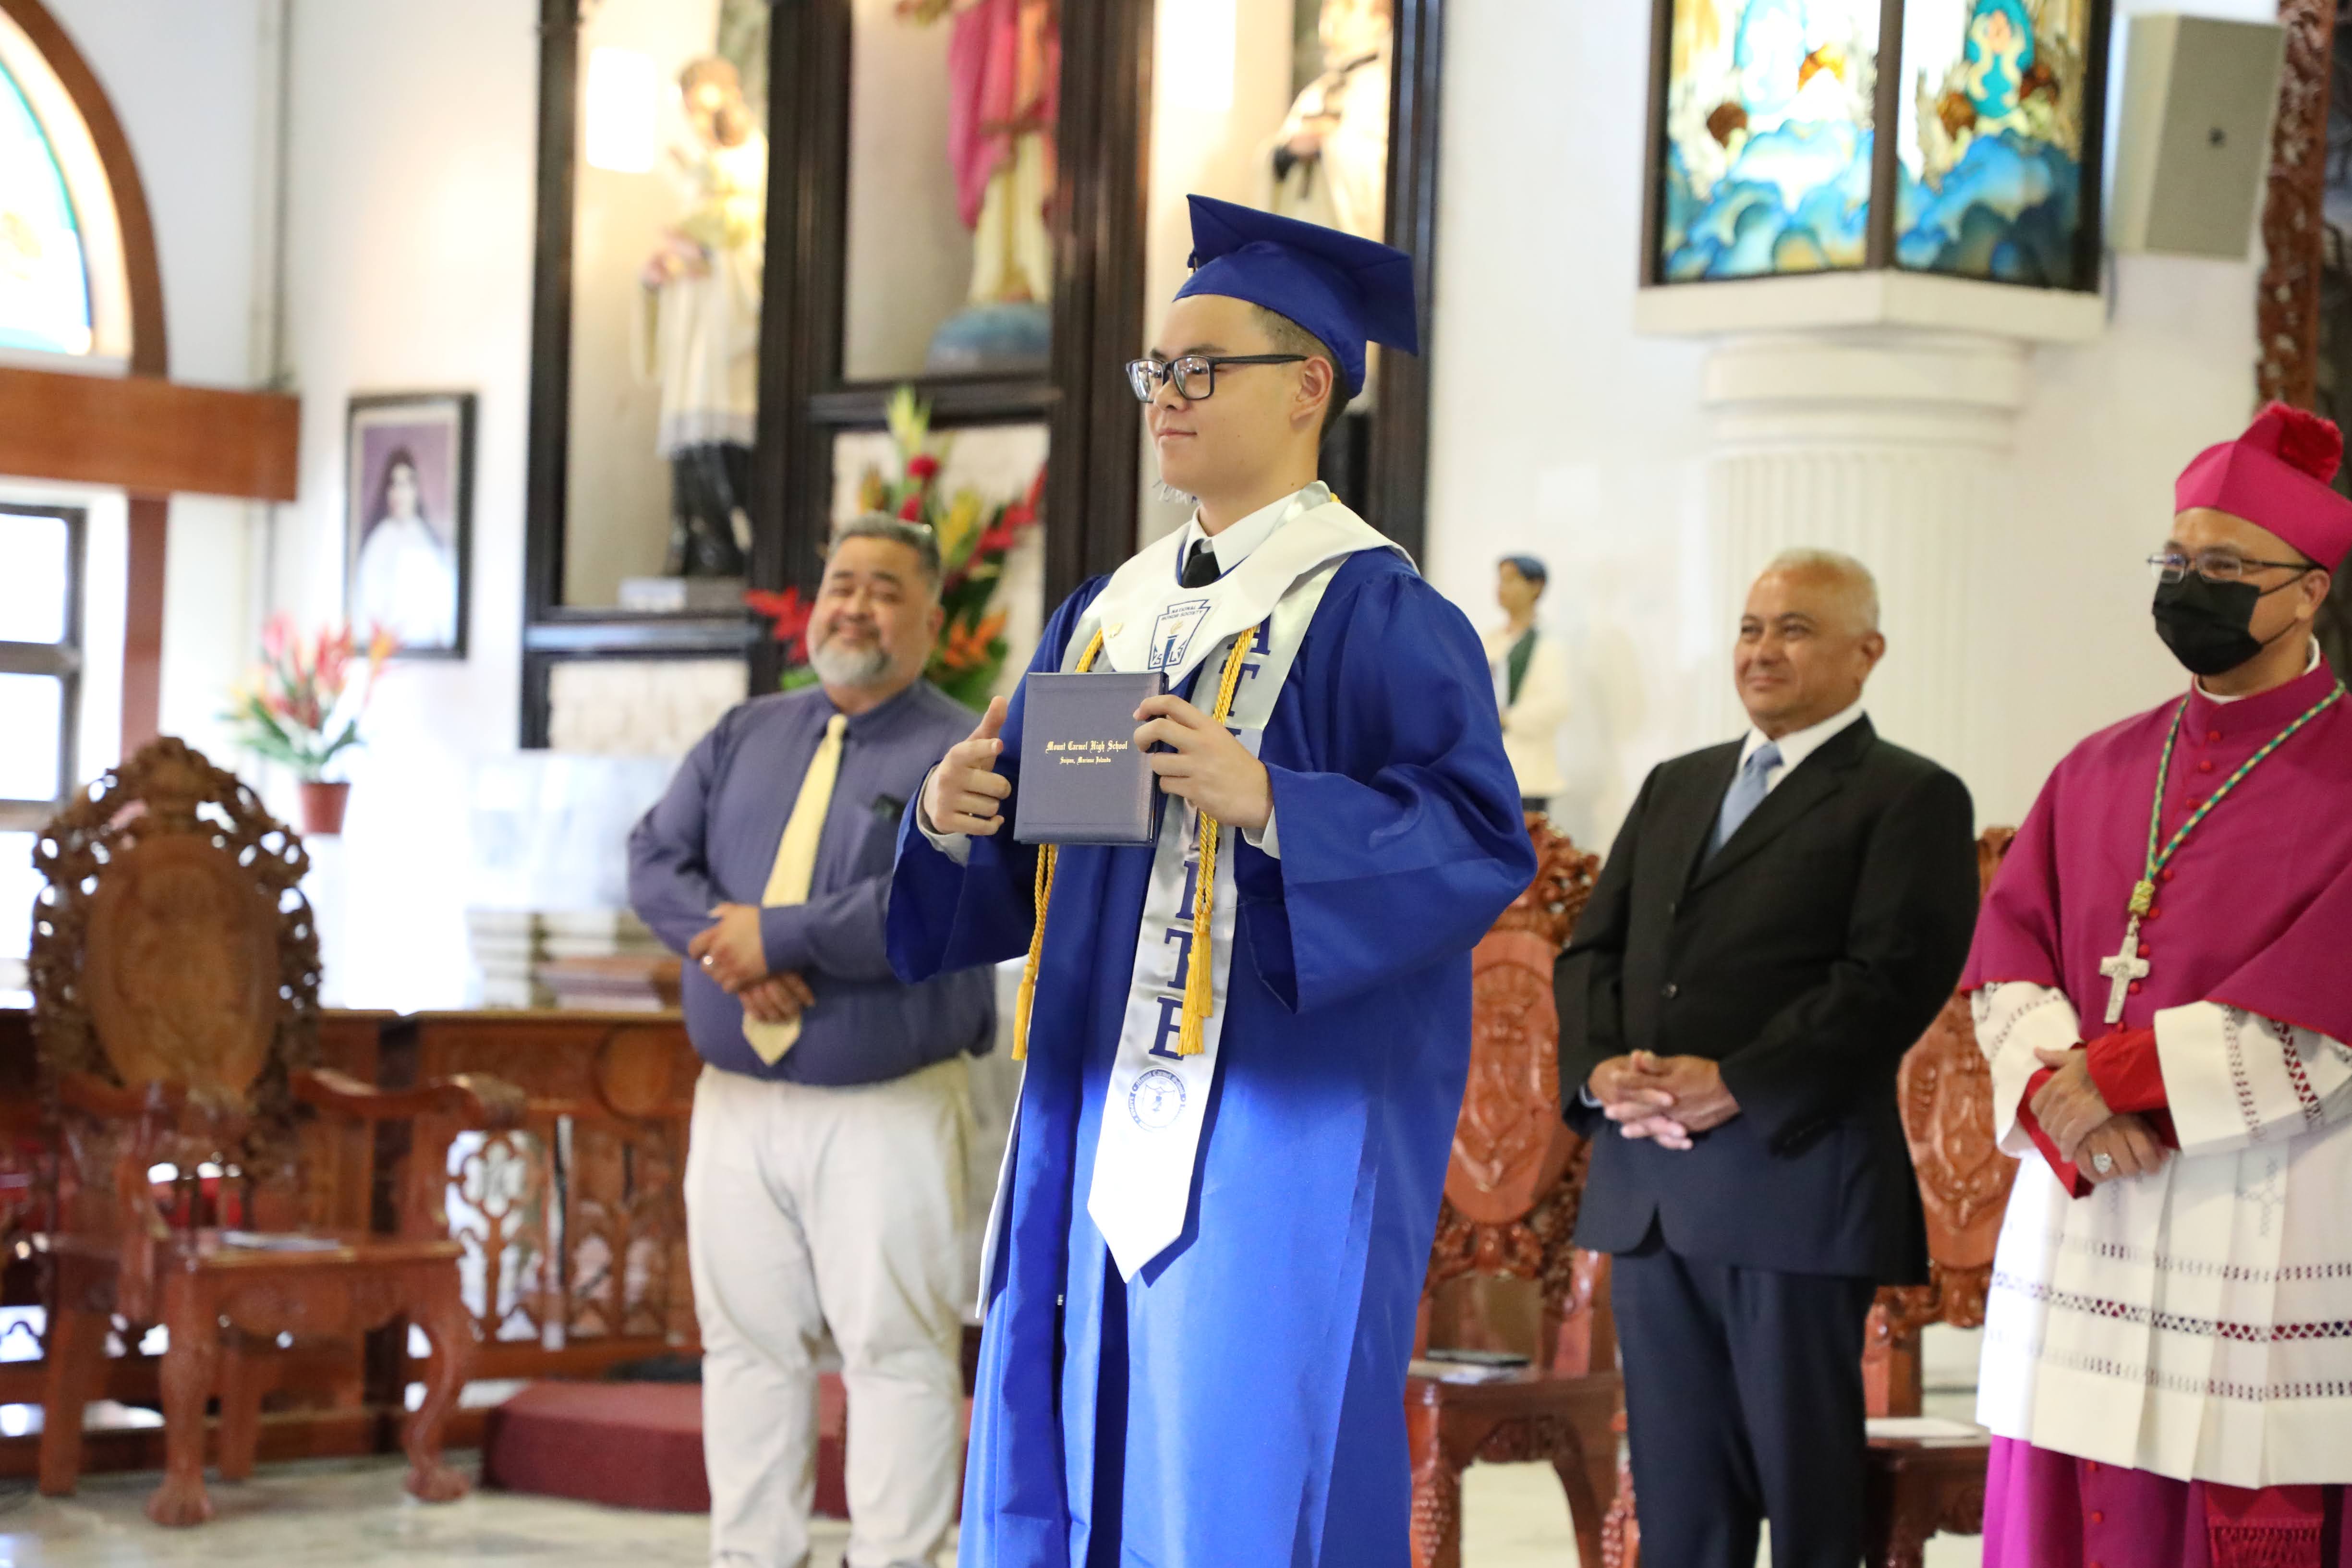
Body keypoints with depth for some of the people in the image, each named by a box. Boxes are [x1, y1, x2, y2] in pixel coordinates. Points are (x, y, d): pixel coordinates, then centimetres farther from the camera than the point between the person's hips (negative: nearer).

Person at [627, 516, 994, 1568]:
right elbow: (656, 861, 6)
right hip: (737, 1102, 5)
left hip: (886, 1114, -5)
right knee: (748, 1341, 9)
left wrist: (781, 935, -18)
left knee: (896, 1347, -3)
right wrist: (730, 944, -13)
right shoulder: (745, 737, 15)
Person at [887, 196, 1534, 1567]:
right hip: (1104, 1122, 7)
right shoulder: (1107, 615, 16)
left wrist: (1267, 799, -25)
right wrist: (955, 822, -5)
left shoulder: (1373, 613, -6)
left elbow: (1479, 839, -15)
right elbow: (1019, 867, 17)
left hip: (1281, 1130, -7)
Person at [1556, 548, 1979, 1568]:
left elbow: (1894, 978, -12)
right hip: (1644, 1182, 6)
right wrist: (1600, 1068, -4)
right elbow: (1592, 950, 16)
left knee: (1808, 1483, -1)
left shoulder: (1909, 798, -1)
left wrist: (1736, 1085, -18)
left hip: (1793, 1176, -6)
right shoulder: (1676, 787, 21)